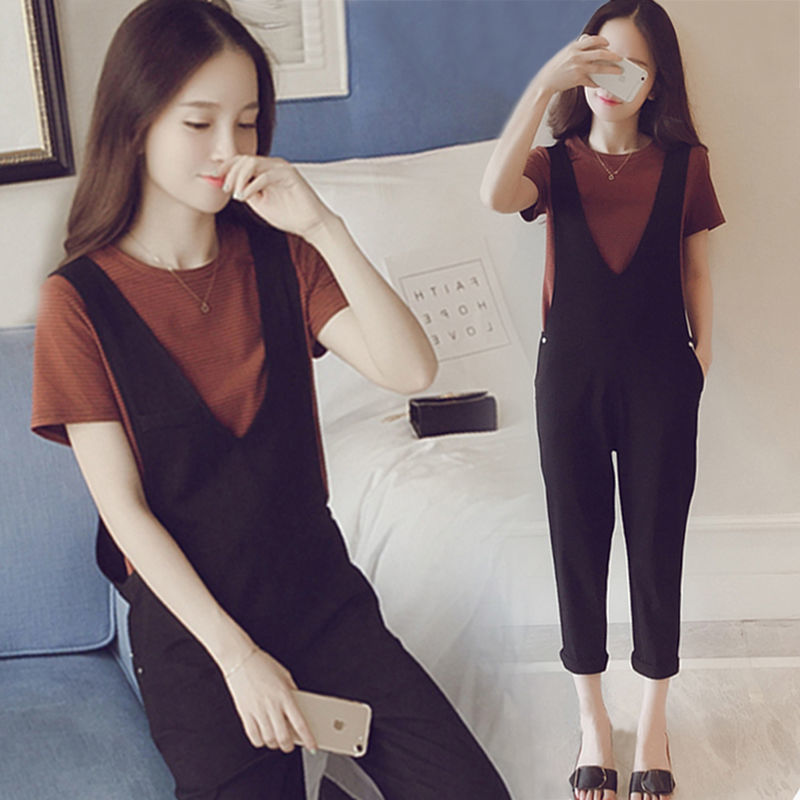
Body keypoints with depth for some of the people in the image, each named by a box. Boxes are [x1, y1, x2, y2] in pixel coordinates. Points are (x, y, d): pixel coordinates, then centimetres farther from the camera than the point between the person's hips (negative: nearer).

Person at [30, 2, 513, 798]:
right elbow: (124, 508, -10)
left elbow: (411, 369, -11)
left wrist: (324, 228, -21)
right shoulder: (80, 299, -9)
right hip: (188, 619, -2)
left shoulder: (276, 254, 1)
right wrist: (236, 655, -13)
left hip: (320, 590, 3)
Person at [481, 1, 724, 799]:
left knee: (656, 544, 6)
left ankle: (653, 717, 26)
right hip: (570, 372, 1)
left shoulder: (685, 164, 2)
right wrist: (542, 85, -26)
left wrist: (700, 355, 1)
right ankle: (591, 717, 26)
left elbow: (695, 271, 6)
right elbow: (496, 194, -21)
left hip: (659, 377, 0)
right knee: (578, 543, 8)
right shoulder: (555, 164, 2)